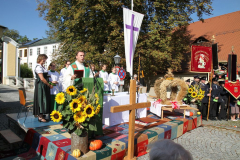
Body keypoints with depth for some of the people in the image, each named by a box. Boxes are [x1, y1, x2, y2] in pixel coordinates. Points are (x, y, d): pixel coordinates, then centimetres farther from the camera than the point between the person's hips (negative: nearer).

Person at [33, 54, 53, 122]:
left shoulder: (41, 67, 14)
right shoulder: (38, 67, -15)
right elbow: (42, 78, -20)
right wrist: (49, 85, -12)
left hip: (43, 86, 9)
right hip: (40, 85, -9)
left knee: (43, 100, 13)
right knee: (41, 99, -3)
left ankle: (41, 115, 24)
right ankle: (40, 117, 5)